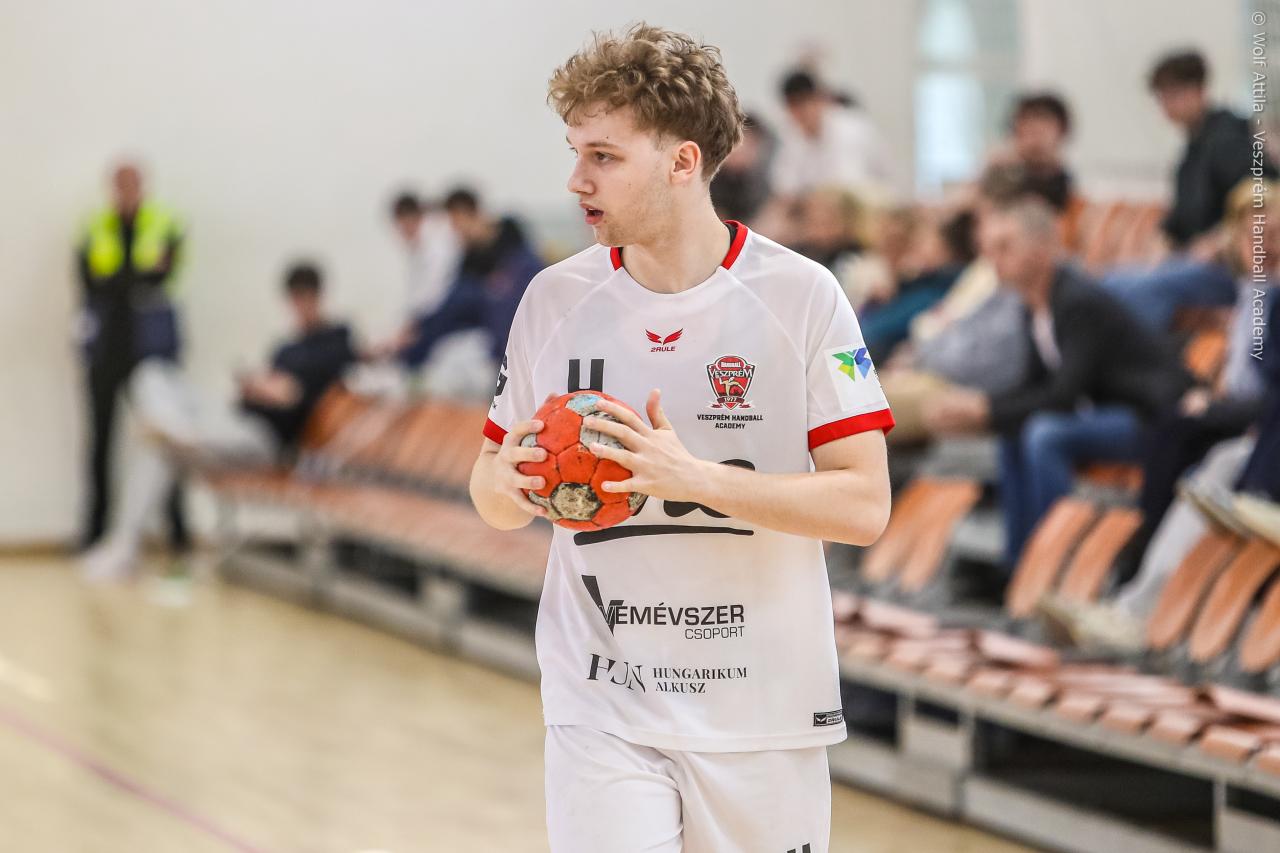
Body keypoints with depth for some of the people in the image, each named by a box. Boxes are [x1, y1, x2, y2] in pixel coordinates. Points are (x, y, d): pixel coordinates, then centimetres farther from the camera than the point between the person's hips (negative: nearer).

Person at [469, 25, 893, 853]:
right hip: (601, 713, 1)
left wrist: (694, 478, -22)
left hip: (764, 714, -1)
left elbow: (864, 505, -10)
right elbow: (495, 500, 11)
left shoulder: (801, 295, -6)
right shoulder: (554, 300, 3)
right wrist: (510, 479, -13)